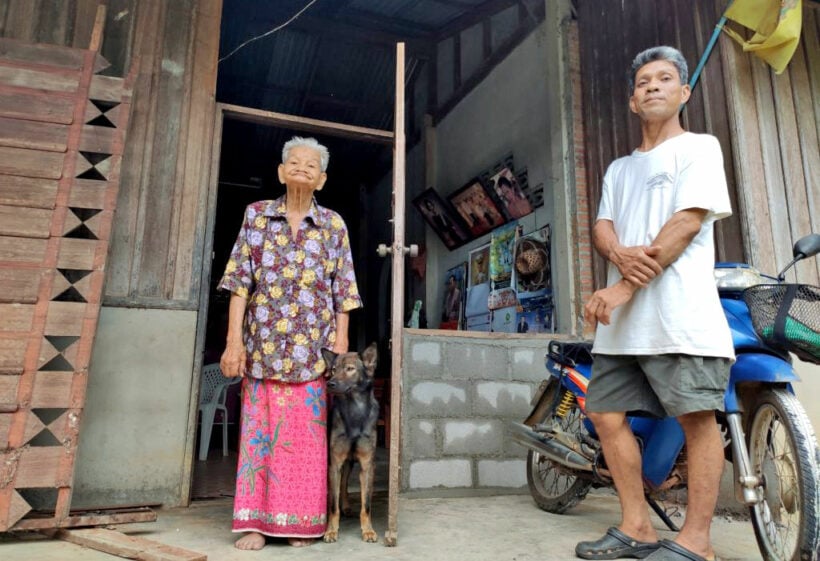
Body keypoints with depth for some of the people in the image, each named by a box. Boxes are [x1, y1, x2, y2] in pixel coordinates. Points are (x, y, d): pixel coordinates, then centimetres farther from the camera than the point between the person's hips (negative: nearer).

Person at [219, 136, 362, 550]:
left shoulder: (334, 225, 7)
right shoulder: (257, 215, 7)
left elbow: (342, 291, 4)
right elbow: (240, 281, 2)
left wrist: (341, 347, -2)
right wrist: (234, 340, -6)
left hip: (313, 347, 0)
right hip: (263, 344, 0)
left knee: (307, 434, 4)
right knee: (259, 430, 3)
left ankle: (302, 522, 17)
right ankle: (255, 522, 14)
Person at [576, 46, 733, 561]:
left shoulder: (699, 147, 7)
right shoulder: (619, 168, 25)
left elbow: (687, 223, -7)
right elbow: (601, 227, 13)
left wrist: (623, 288, -15)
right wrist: (619, 254, -13)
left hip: (680, 311, -6)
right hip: (624, 321, 7)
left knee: (698, 417, -6)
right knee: (605, 413, 3)